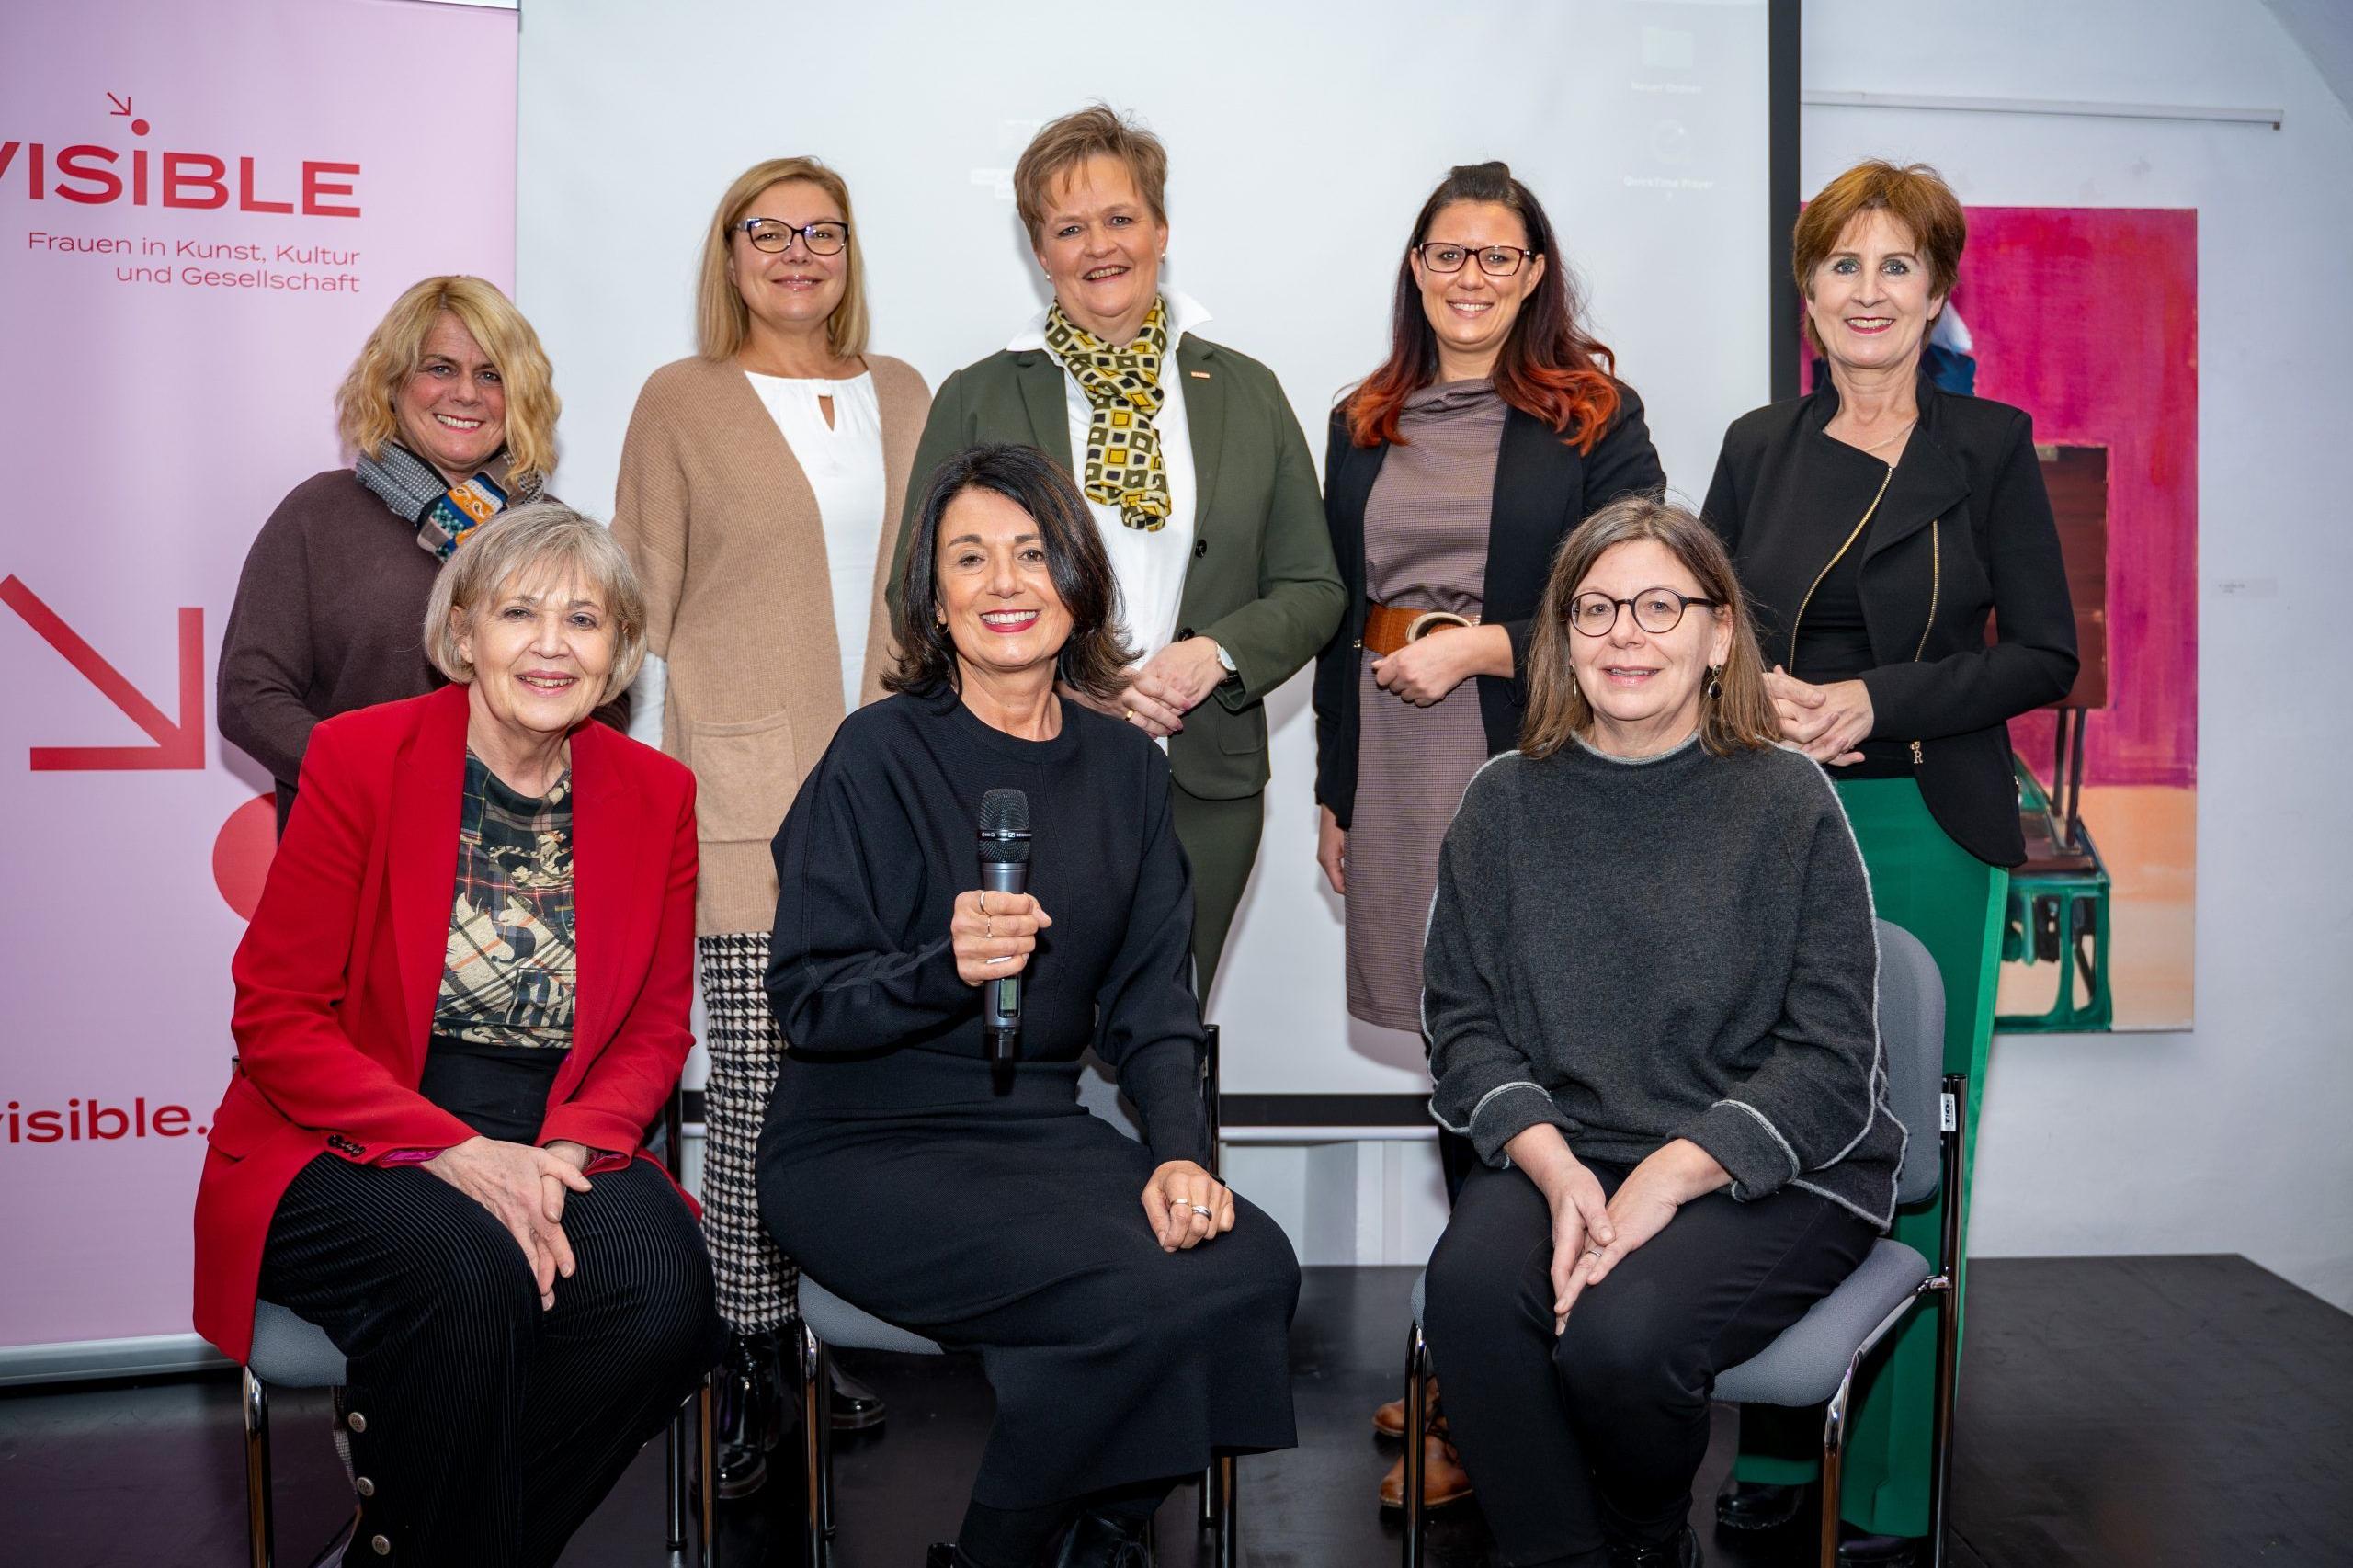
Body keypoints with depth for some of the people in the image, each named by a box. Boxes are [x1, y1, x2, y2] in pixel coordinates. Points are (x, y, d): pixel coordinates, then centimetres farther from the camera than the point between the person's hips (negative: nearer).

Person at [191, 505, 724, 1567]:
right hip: (350, 1152, -3)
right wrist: (454, 1151, -19)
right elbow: (274, 1017, -7)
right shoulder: (360, 756, -5)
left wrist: (575, 1147, -12)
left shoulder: (657, 795, 4)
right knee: (469, 1277, -33)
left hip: (555, 1151, 3)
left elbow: (656, 1030, 9)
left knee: (666, 1289, -25)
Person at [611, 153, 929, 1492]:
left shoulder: (903, 396, 16)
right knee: (754, 1082, -4)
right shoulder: (681, 401, 6)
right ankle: (753, 1363, 10)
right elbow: (641, 599, 7)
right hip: (746, 791, -3)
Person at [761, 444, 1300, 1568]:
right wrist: (944, 968, -28)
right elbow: (806, 1002, -9)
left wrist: (1180, 1151, -9)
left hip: (1042, 1130, 5)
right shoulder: (882, 755, -7)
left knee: (1254, 1265, -20)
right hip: (868, 1148, -5)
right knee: (1143, 1295, -26)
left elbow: (1152, 1000, 7)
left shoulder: (1125, 768, 9)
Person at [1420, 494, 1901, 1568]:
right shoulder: (1506, 803, 7)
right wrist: (1555, 1168, -15)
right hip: (1559, 1150, 2)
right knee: (1469, 1285, -29)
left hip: (1770, 1170, -2)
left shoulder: (1788, 804, -1)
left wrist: (1668, 1176, -18)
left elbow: (1830, 1058, -5)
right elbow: (1464, 1018, 3)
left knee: (1620, 1334, -28)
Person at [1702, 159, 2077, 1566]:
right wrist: (1759, 694, -7)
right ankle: (1774, 1451, 21)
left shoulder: (1990, 447, 3)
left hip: (1924, 829, -2)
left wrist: (1880, 701, -12)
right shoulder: (1760, 447, 11)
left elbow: (2046, 655, 0)